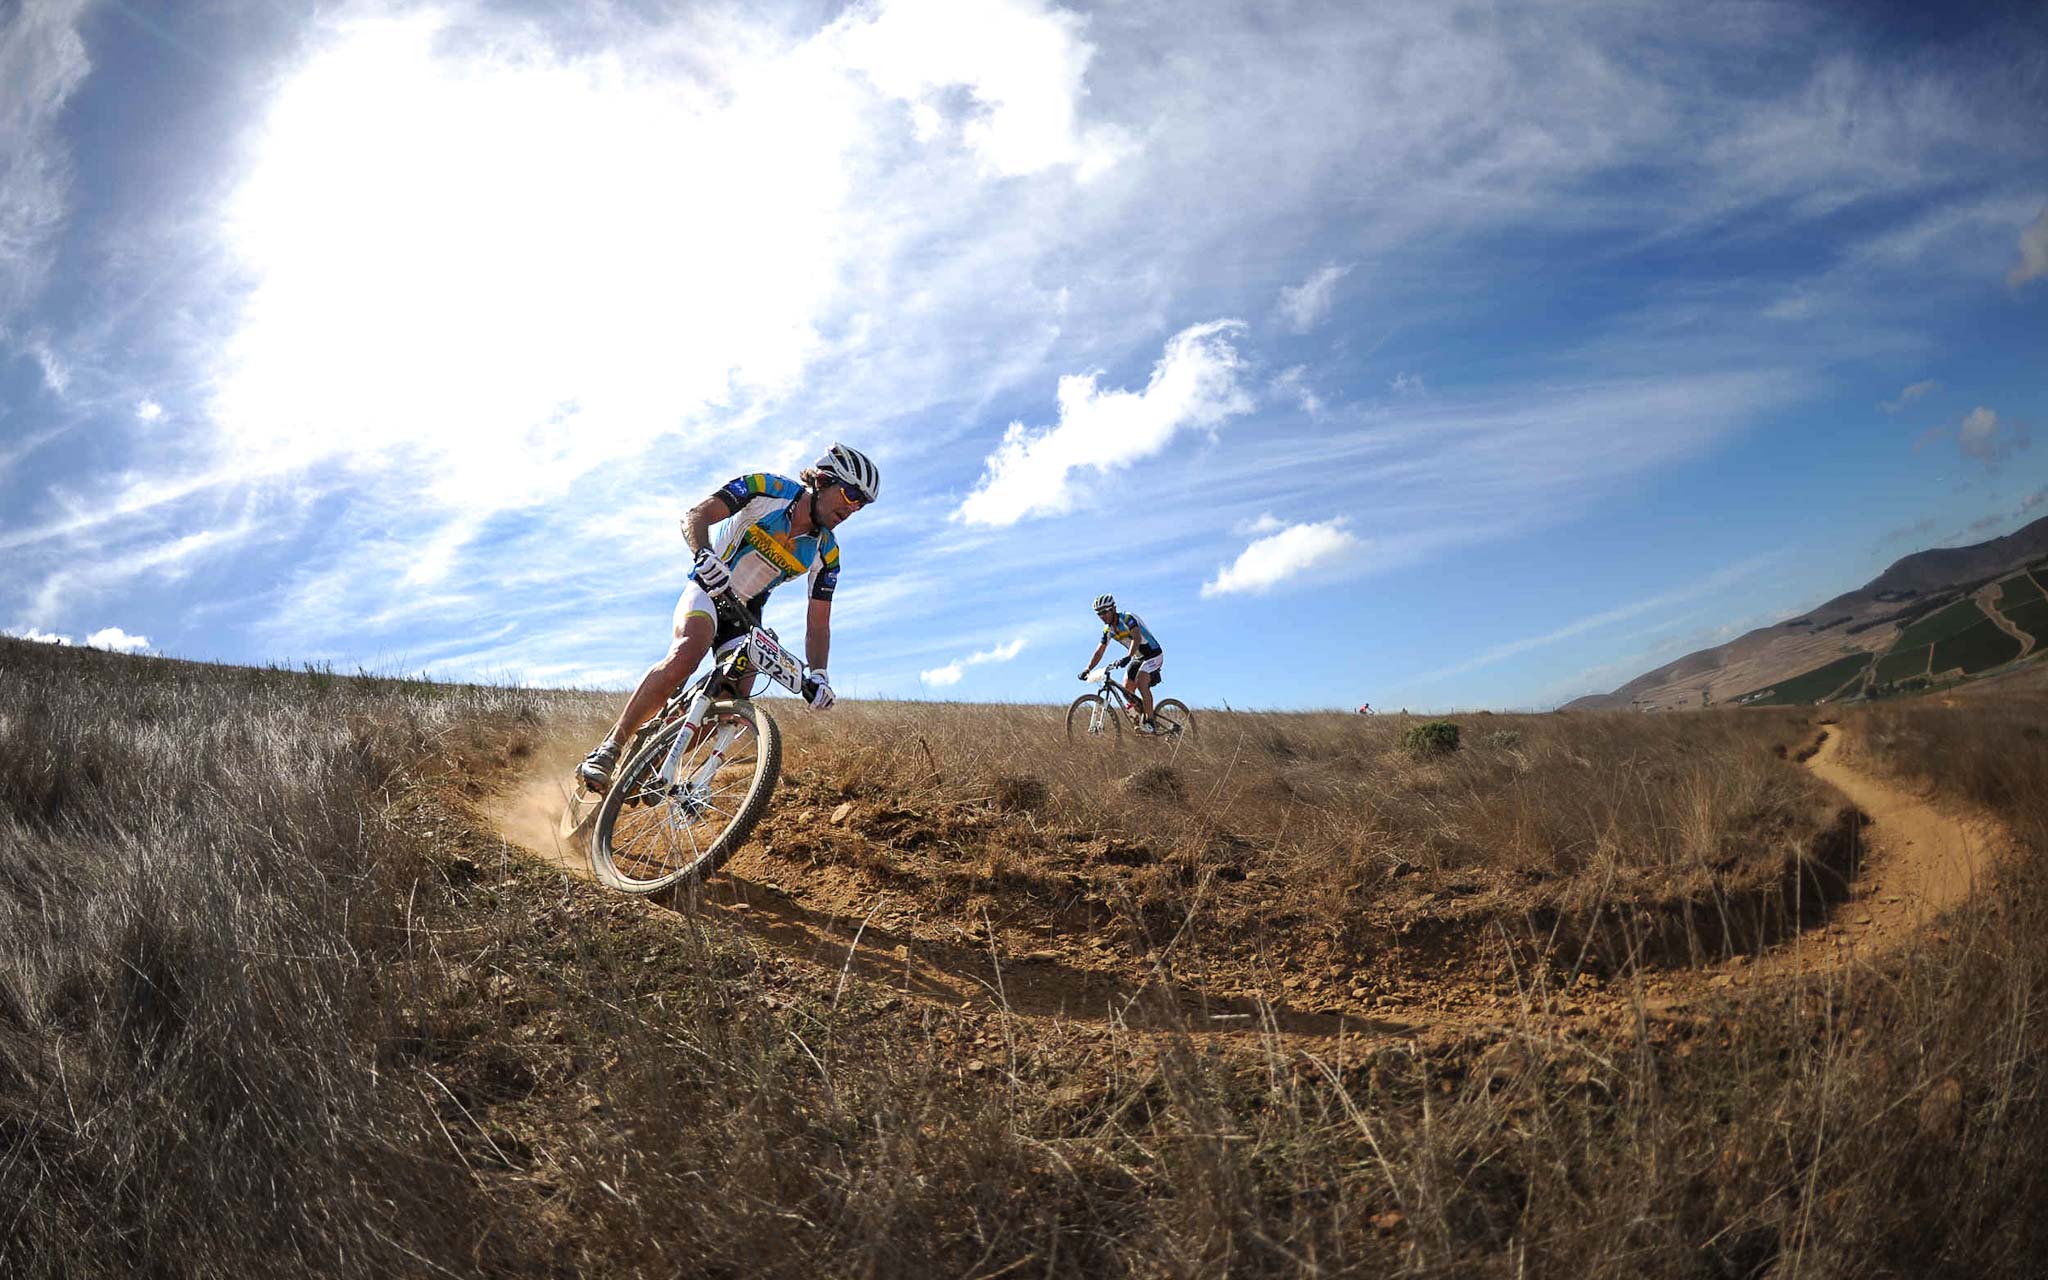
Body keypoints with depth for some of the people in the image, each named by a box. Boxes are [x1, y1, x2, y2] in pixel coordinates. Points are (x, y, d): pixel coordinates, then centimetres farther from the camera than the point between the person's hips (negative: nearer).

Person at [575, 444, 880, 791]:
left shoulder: (826, 553, -5)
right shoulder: (767, 489, -15)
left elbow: (818, 625, -4)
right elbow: (695, 517, -22)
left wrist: (817, 674, -21)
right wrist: (705, 556, -43)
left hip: (745, 616, 5)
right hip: (708, 590, -5)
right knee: (688, 652, -35)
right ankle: (608, 750, -30)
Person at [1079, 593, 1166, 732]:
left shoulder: (1127, 619, -23)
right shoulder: (1108, 630, 0)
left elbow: (1137, 638, -39)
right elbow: (1099, 652, 4)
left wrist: (1127, 657, -54)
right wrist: (1087, 669, -8)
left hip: (1153, 654, -8)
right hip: (1137, 658, 8)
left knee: (1141, 683, -28)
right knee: (1126, 689, -2)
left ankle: (1149, 722, -22)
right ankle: (1143, 716, 14)